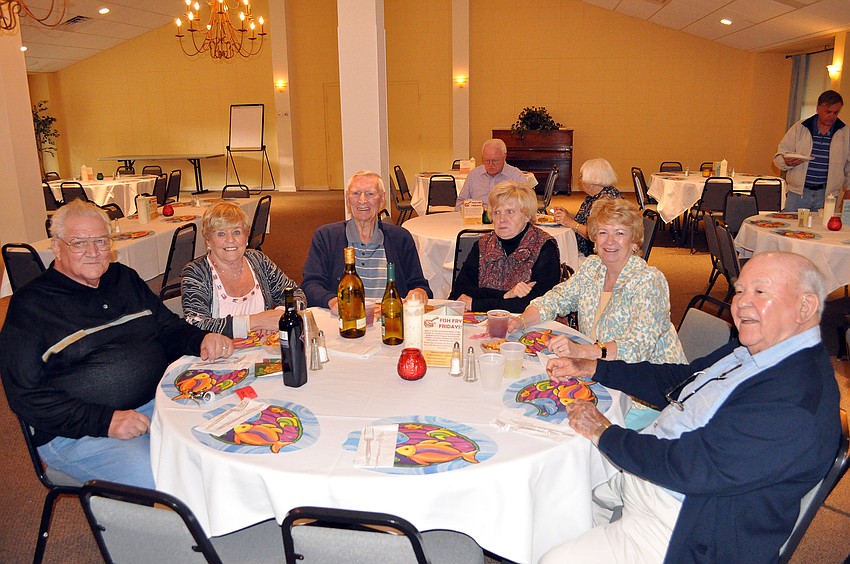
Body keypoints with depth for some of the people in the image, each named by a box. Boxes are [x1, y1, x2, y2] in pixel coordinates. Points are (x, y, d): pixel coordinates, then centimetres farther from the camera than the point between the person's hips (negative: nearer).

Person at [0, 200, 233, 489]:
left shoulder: (125, 278, 14)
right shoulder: (30, 305, -2)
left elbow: (170, 328, 20)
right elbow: (26, 395, -6)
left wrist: (203, 340, -5)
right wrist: (104, 421, -18)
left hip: (158, 401, 6)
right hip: (78, 431, -5)